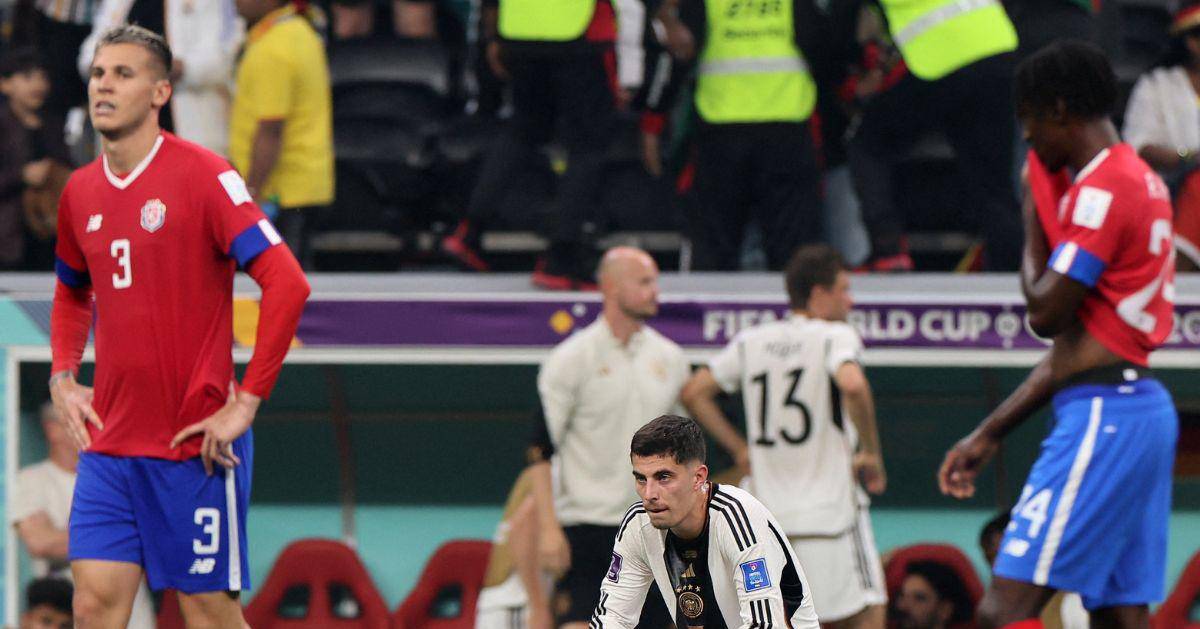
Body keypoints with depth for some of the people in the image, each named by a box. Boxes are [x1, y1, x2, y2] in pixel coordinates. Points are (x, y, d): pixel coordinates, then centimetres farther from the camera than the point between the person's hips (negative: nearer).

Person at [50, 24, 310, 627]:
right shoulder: (81, 192, 10)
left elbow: (287, 283, -16)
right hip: (108, 443, 6)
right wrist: (62, 378, 12)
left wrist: (247, 401, -17)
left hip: (193, 444, -6)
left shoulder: (203, 176, -10)